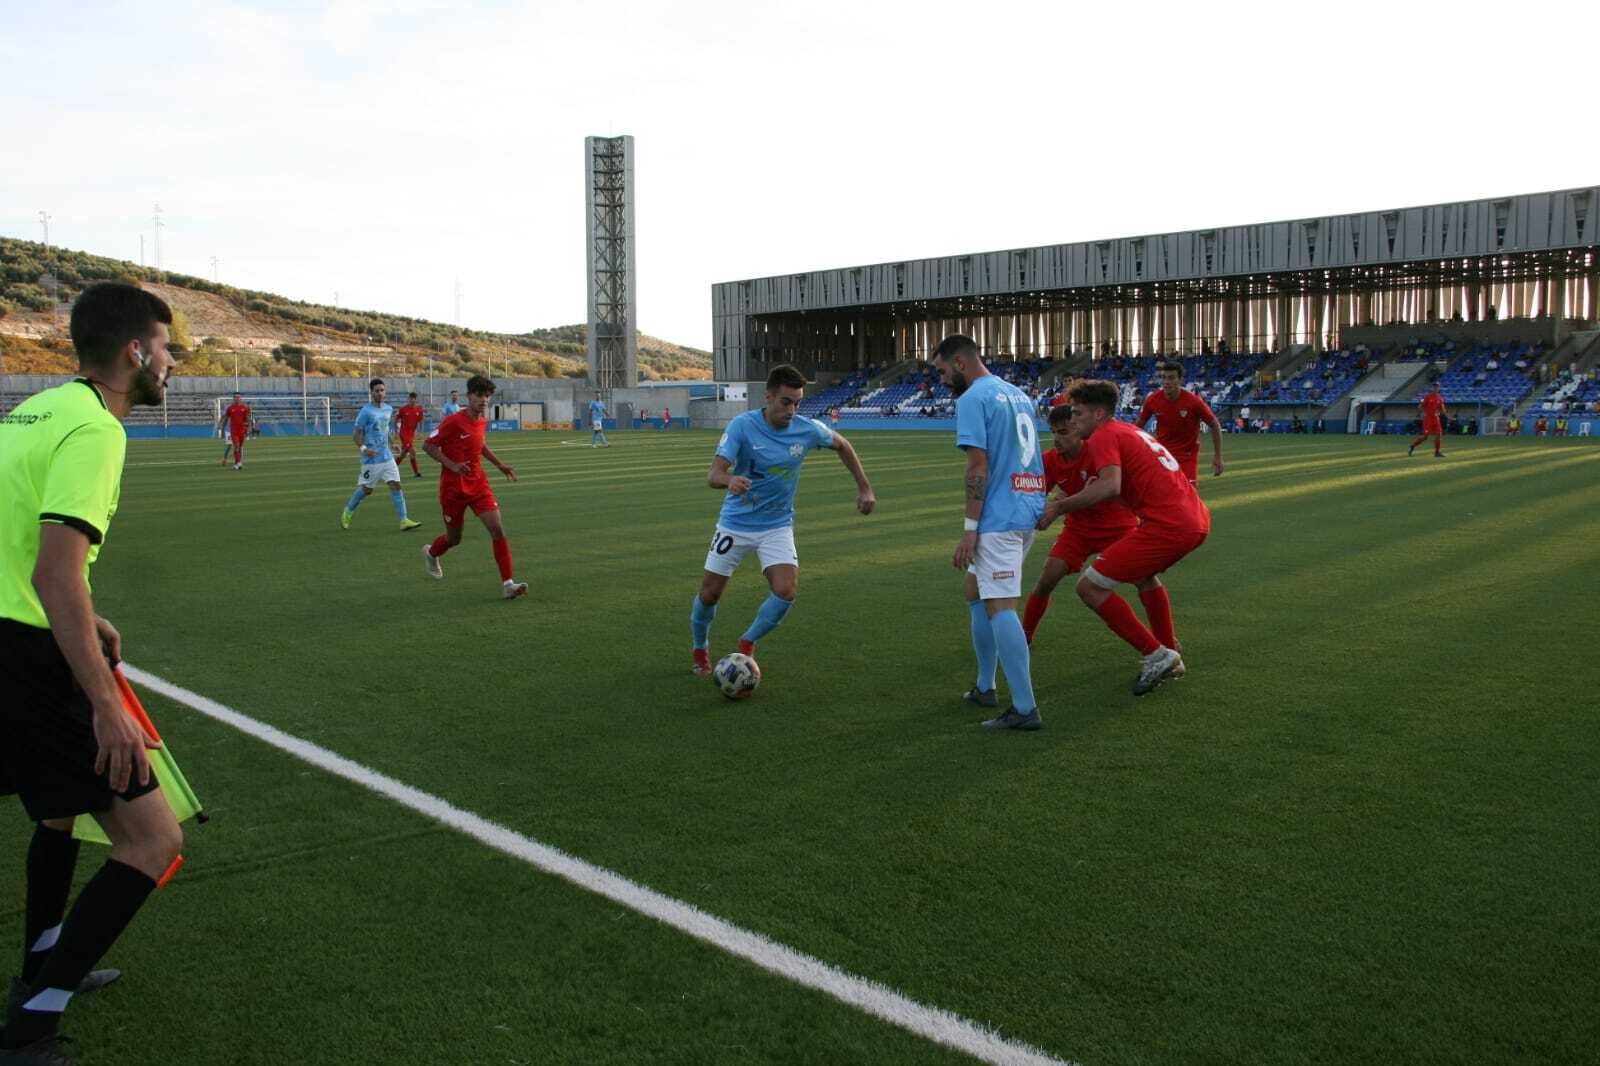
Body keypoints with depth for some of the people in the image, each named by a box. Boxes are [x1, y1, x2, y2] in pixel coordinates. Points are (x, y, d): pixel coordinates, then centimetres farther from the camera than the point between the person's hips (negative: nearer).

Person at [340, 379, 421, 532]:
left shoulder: (389, 409, 9)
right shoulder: (366, 411, -11)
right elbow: (356, 434, -11)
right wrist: (363, 448, -26)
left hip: (387, 456, 5)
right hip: (372, 458, -5)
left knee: (395, 485, -6)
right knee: (366, 489, 6)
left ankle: (403, 521, -8)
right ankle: (348, 512, 31)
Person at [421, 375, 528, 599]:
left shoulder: (482, 422, 4)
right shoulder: (453, 421, -16)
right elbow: (428, 446, -12)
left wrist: (499, 465, 20)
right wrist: (452, 465, -23)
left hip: (478, 484, 4)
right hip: (453, 487, -4)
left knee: (497, 529, -14)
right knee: (454, 538, 11)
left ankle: (508, 583, -15)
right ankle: (431, 553, 49)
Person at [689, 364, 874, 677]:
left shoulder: (808, 429, -11)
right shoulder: (742, 425, -19)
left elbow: (842, 445, 10)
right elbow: (713, 474, -27)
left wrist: (864, 488, 9)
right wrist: (730, 480, -50)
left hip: (778, 526, 1)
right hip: (735, 524, -1)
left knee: (786, 592, -18)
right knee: (709, 595, 4)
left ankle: (747, 645, 9)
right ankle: (700, 650, 35)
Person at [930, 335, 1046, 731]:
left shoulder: (973, 399, -10)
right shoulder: (1019, 395, 17)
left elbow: (979, 466, -17)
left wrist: (969, 529, -16)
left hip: (999, 517, -10)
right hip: (1028, 510, 10)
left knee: (1000, 607, -8)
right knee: (974, 589, 21)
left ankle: (1025, 709, -8)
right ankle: (985, 687, 26)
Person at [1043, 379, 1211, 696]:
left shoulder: (1104, 436, -4)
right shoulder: (1131, 431, 25)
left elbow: (1110, 486, -22)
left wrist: (1059, 507, -19)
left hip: (1167, 525, -10)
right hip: (1198, 519, 10)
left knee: (1090, 587, -4)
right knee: (1143, 574, 36)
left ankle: (1156, 655, -3)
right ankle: (1170, 657, 37)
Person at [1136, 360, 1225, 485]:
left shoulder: (1194, 401, -17)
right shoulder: (1152, 400, -10)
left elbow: (1215, 425, -6)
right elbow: (1138, 425, 6)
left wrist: (1217, 457, -6)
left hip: (1187, 457, -3)